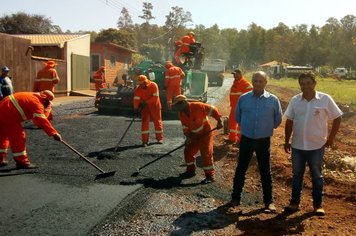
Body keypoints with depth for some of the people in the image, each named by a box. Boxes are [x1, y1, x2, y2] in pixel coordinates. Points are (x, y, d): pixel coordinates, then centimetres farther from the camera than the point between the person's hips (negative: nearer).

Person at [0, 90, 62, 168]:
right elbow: (41, 120, -25)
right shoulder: (36, 102, -16)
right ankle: (22, 162, 2)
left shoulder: (32, 97, 15)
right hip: (8, 116, -11)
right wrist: (54, 133, -28)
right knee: (18, 138, -4)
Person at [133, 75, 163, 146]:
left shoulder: (153, 85, -19)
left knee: (157, 121, 7)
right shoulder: (138, 89, -11)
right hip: (144, 107, 2)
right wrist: (136, 108, -28)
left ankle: (159, 138, 24)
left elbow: (155, 97, -23)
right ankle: (145, 141, -1)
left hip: (155, 106, -2)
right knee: (144, 122, -5)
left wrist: (146, 102, -27)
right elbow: (136, 99, -17)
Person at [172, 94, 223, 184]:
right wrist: (188, 136, -14)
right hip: (194, 135, 7)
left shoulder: (198, 106, -25)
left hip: (205, 133, -7)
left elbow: (212, 110, -20)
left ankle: (210, 176, 0)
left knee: (206, 154, -10)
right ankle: (191, 170, 30)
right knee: (188, 151, 10)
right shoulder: (181, 113, -4)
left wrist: (219, 121, -22)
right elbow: (185, 126, -1)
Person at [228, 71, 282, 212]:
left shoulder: (273, 100, -5)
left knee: (265, 171, 8)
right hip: (246, 139, 1)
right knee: (241, 169, 8)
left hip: (264, 141, -1)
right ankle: (235, 198, 21)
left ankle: (268, 201, 20)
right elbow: (237, 116, 13)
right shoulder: (243, 98, -2)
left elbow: (278, 120, 9)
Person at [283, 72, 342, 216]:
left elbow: (337, 118, -1)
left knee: (316, 176, 11)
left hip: (317, 146, -2)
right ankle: (295, 202, 26)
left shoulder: (325, 99, -9)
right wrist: (286, 141, 6)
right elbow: (289, 122, 5)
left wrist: (331, 138, -1)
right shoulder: (295, 100, -1)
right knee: (297, 175, 13)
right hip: (297, 146, 3)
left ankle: (318, 204, 26)